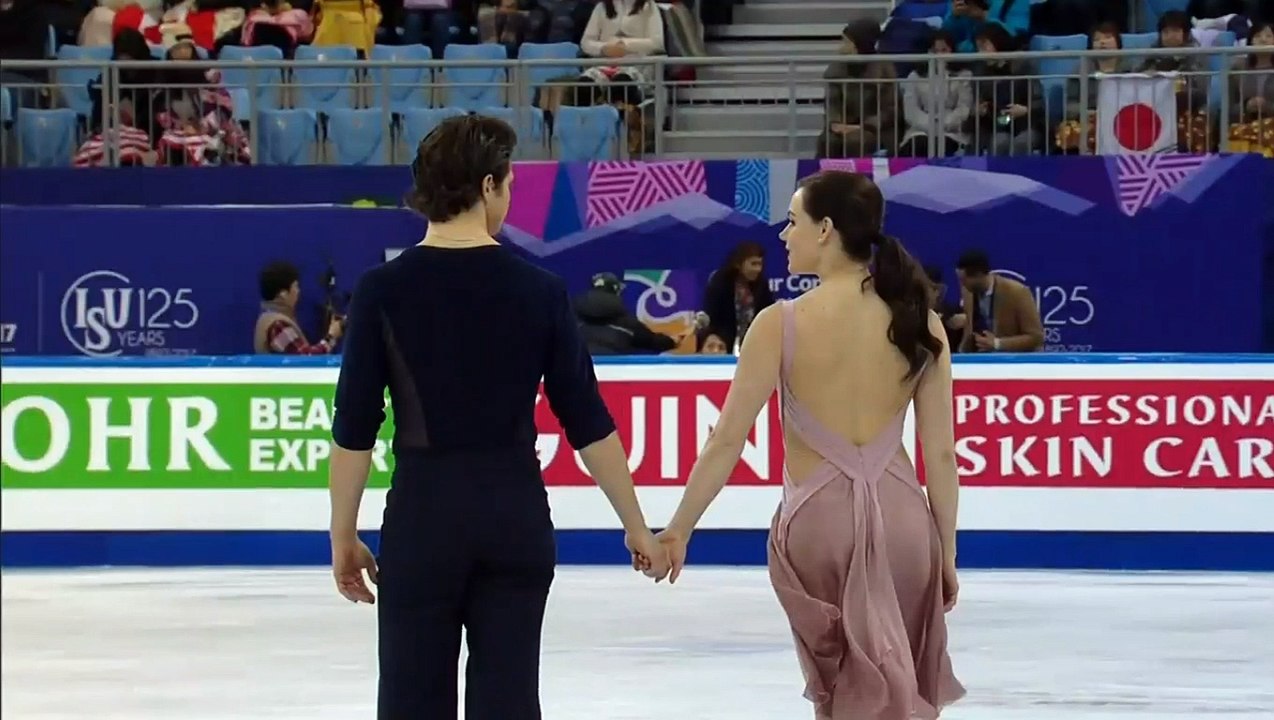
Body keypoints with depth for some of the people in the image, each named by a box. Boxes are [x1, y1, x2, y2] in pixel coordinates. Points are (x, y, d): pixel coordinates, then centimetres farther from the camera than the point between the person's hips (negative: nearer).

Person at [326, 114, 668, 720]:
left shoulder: (384, 290, -6)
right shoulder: (539, 290, -3)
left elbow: (354, 429, -4)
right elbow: (588, 422, 0)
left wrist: (343, 536, 6)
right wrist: (636, 526, 9)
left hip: (424, 513, -1)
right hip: (515, 515, 1)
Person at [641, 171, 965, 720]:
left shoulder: (781, 324, -8)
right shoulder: (918, 323, -1)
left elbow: (727, 440, -7)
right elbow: (940, 453, 1)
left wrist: (678, 530, 3)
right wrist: (946, 553, 10)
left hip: (816, 518, -1)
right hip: (900, 515, 1)